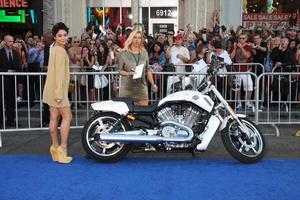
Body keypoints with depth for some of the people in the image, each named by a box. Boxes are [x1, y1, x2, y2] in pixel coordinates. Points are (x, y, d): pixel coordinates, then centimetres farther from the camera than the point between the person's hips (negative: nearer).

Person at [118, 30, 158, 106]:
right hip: (127, 88, -3)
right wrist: (129, 73, -17)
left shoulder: (144, 53, 12)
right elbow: (120, 70, 2)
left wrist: (152, 83, 5)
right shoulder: (124, 53, 2)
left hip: (141, 88, 3)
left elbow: (148, 70, 15)